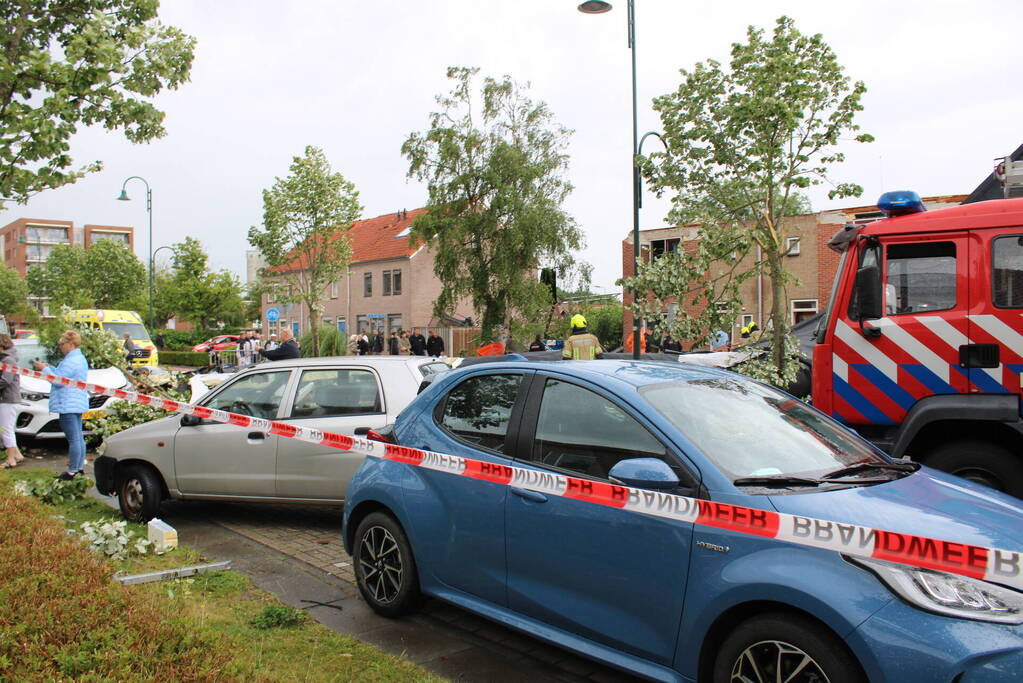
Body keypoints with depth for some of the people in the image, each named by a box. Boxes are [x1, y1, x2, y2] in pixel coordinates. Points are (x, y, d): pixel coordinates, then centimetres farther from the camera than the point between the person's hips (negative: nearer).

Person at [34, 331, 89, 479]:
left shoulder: (72, 361, -17)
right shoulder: (80, 358, 17)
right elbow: (63, 374, 23)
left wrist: (45, 369, -6)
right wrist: (50, 368, 12)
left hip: (68, 405, -11)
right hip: (77, 404, 11)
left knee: (73, 439, -7)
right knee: (78, 437, 16)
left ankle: (72, 471, -4)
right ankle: (80, 467, 23)